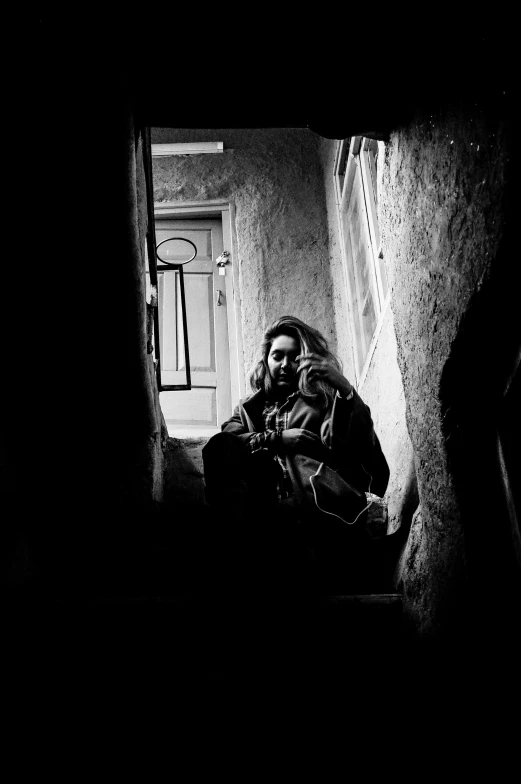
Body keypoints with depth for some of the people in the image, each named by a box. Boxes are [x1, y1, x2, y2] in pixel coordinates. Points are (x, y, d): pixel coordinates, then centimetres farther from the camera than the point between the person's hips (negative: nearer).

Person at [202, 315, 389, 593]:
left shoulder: (323, 399, 27)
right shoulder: (249, 408, 33)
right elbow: (224, 442, 10)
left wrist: (345, 389, -6)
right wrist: (276, 439, -4)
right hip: (265, 504, 2)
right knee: (217, 448, -25)